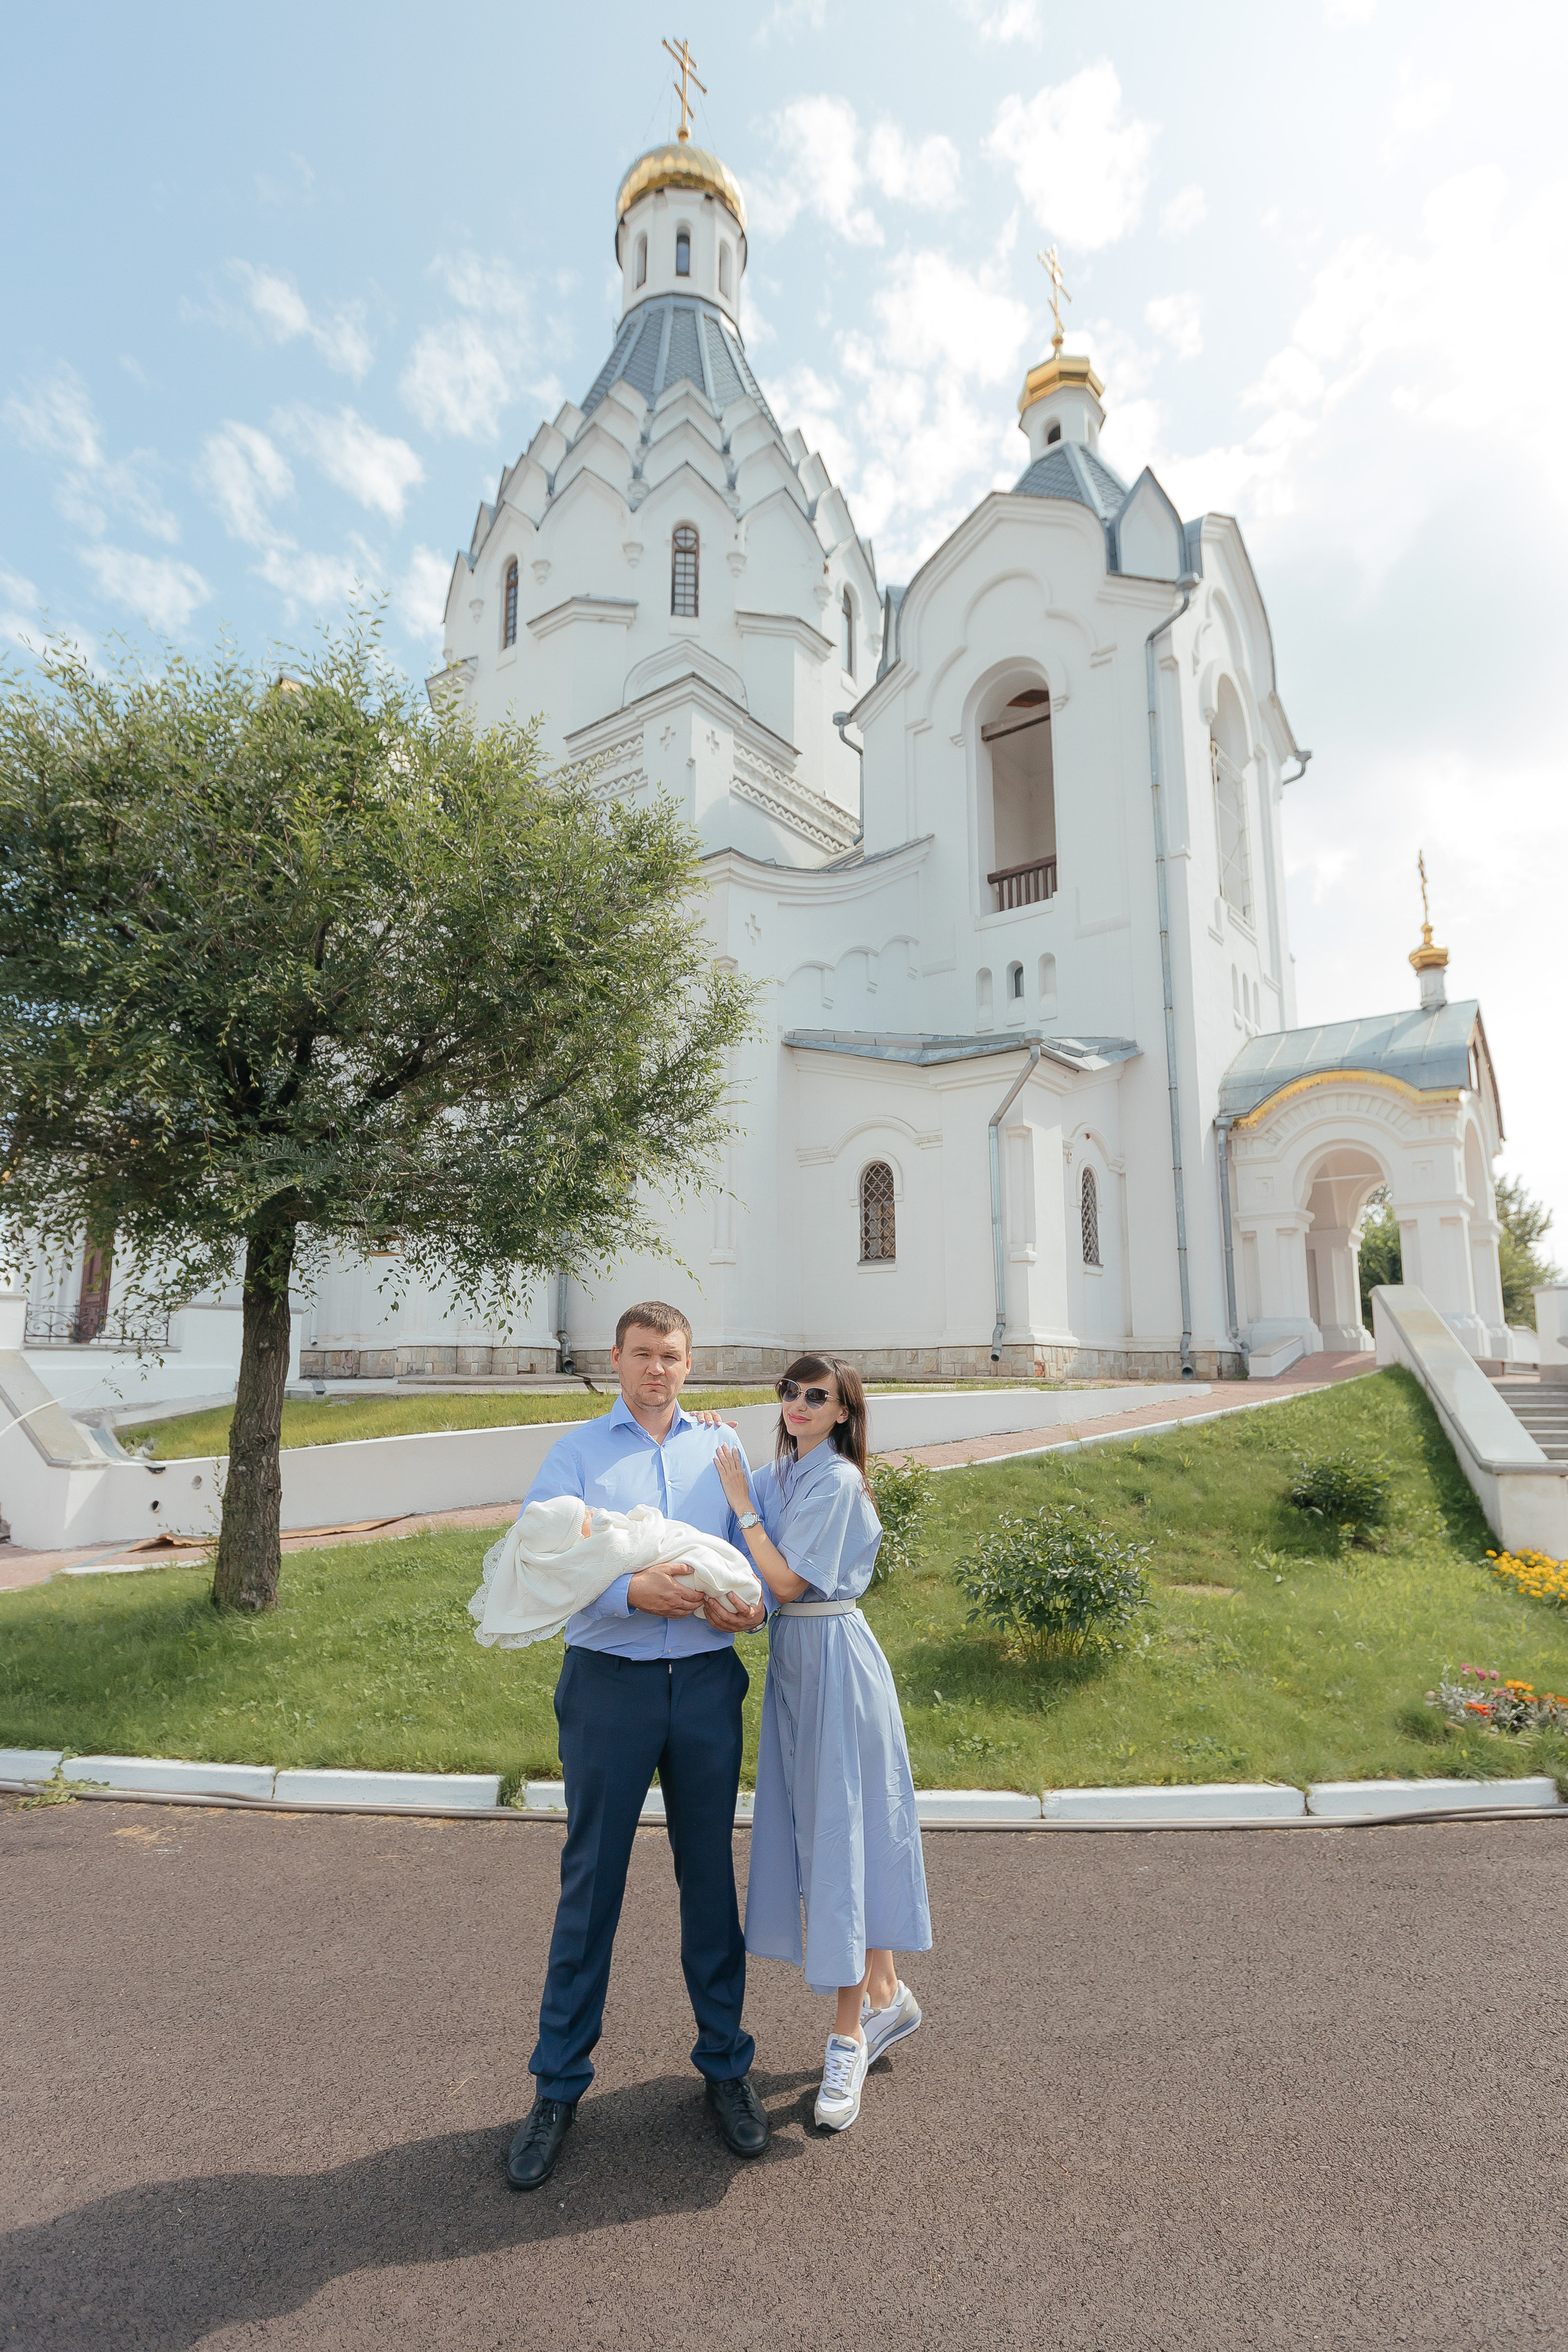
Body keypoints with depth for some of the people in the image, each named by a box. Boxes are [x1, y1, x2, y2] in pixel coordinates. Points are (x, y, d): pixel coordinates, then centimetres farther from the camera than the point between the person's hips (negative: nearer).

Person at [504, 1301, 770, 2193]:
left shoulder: (722, 1449, 9)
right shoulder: (576, 1452, 2)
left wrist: (751, 1600, -13)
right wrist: (633, 1592, -24)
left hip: (707, 1683, 2)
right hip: (610, 1684, -2)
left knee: (711, 1877, 13)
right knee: (591, 1883, 8)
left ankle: (727, 2065, 31)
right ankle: (558, 2087, 26)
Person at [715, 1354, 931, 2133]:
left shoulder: (838, 1482, -16)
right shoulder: (780, 1473, 8)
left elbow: (788, 1580, -19)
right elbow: (760, 1578, 7)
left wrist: (739, 1501, -16)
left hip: (832, 1660, -8)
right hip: (792, 1659, 8)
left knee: (840, 1830, 1)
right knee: (816, 1829, 15)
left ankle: (848, 2035, 15)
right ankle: (886, 1994, 33)